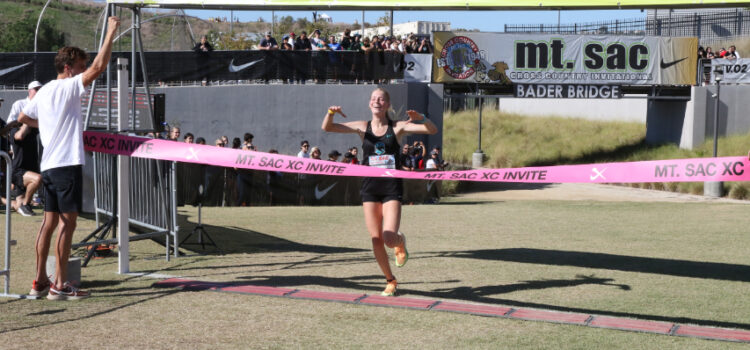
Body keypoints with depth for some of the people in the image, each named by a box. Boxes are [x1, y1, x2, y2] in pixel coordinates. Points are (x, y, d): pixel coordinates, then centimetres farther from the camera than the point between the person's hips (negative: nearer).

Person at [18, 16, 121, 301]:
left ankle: (40, 281, 12)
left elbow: (22, 118, 28)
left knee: (50, 221, 11)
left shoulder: (43, 92, 16)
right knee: (68, 222, -6)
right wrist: (111, 32, -15)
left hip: (48, 165, 9)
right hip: (67, 163, -9)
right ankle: (60, 285, -6)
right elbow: (99, 67, -20)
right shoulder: (68, 87, -9)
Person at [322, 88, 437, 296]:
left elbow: (432, 130, -6)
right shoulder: (363, 127, 6)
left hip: (392, 188, -2)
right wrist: (331, 113, -19)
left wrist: (420, 118, -25)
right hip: (370, 188, 2)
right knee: (376, 240, 2)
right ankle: (390, 281, 22)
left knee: (389, 239, -14)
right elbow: (327, 128, 2)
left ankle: (401, 242, 24)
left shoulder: (397, 127, 1)